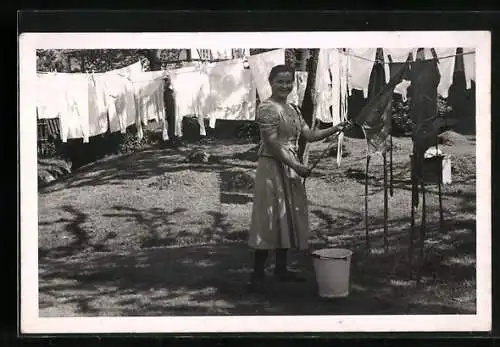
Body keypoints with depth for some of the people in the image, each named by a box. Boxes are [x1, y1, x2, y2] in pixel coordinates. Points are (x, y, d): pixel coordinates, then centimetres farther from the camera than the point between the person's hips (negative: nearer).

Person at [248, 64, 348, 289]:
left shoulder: (293, 109, 15)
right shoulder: (267, 108, -12)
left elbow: (309, 135, 14)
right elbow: (272, 144, -19)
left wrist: (334, 130, 0)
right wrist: (296, 166, -23)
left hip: (291, 169, 9)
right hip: (273, 168, -9)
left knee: (288, 219, 11)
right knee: (269, 220, -7)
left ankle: (281, 269, 20)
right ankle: (258, 273, -2)